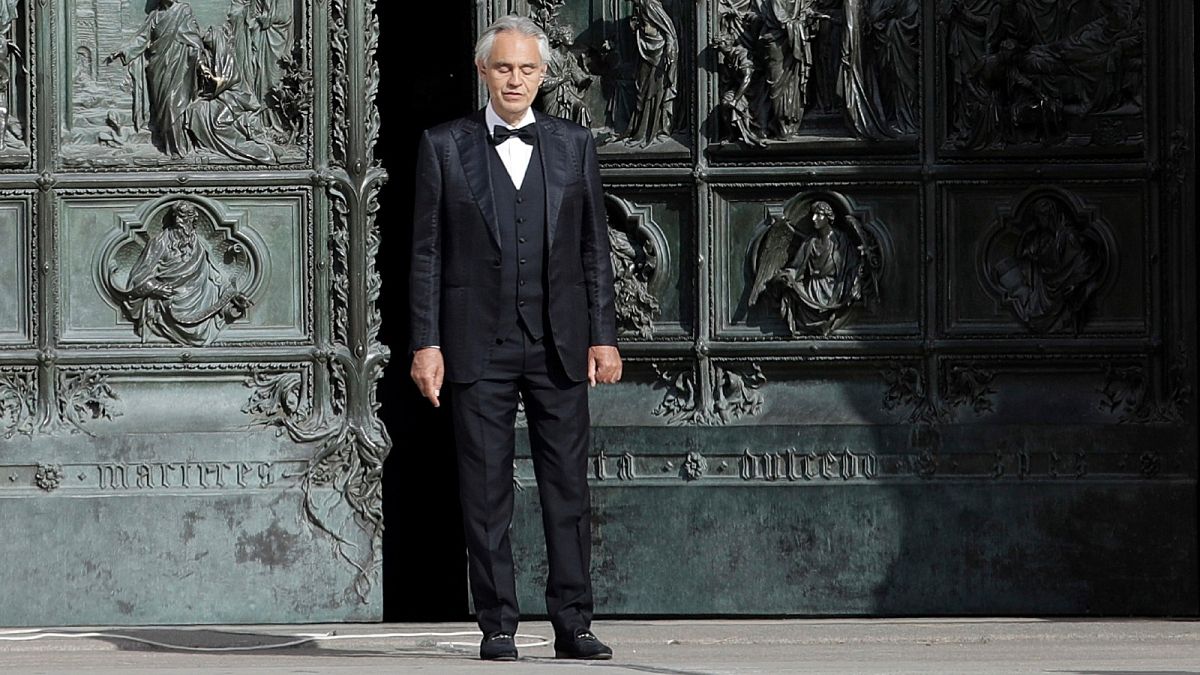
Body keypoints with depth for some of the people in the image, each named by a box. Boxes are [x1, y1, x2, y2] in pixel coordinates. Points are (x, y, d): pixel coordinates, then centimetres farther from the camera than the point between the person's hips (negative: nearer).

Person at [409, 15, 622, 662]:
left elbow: (595, 248, 10)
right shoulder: (444, 147, 5)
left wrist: (603, 336, 3)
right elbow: (427, 252, 3)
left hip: (559, 342, 1)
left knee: (568, 488, 1)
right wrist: (426, 343, -4)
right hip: (478, 343, -1)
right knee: (485, 493, 0)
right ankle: (497, 627, 4)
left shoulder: (573, 145, 10)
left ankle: (572, 625, 4)